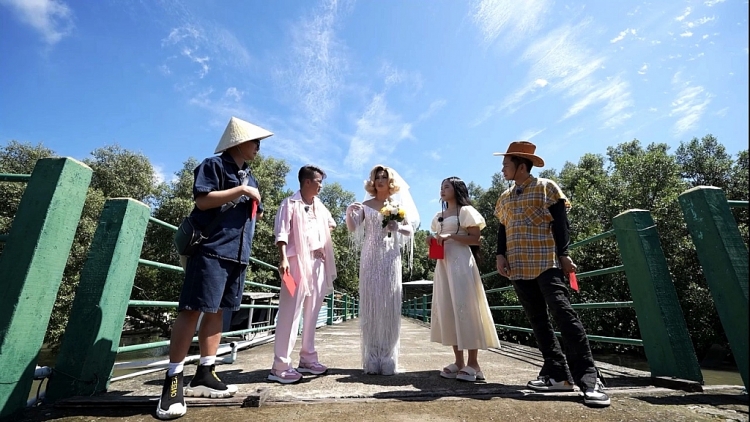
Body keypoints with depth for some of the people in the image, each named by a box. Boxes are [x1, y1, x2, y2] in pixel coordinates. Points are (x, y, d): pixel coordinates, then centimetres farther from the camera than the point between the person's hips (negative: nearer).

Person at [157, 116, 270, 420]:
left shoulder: (250, 178, 23)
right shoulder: (214, 165, 0)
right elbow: (203, 200, -14)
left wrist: (254, 203, 7)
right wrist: (242, 191, -11)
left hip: (238, 255, 8)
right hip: (211, 251, -7)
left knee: (216, 310, 10)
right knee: (193, 309, -6)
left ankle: (204, 375, 17)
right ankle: (173, 381, 4)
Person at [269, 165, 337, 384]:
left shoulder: (319, 206, 16)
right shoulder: (290, 204, -3)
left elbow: (331, 225, 33)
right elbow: (281, 234, -12)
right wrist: (283, 259, -22)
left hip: (318, 263, 7)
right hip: (297, 261, -7)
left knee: (312, 313, 11)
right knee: (290, 313, -5)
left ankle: (308, 359, 22)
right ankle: (280, 366, 3)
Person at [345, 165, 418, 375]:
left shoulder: (398, 205, 9)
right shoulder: (366, 205, 7)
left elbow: (410, 230, 6)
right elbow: (353, 229, -2)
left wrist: (398, 227, -14)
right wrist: (349, 213, -21)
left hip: (390, 259, 0)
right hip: (370, 258, 0)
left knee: (390, 306, 1)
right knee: (370, 305, 0)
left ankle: (388, 359, 10)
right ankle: (371, 359, 8)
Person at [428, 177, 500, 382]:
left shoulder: (465, 211, 0)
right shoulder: (439, 216, 20)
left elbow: (475, 239, -8)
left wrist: (450, 236, -16)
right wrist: (433, 240, 3)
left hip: (460, 261, -7)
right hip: (443, 262, 7)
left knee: (464, 308, -8)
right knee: (447, 310, 4)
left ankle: (472, 363, 0)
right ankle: (458, 361, 12)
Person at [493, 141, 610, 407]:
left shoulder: (546, 187, 1)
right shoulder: (505, 197, 18)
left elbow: (560, 223, -4)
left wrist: (563, 255, -11)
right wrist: (500, 255, 4)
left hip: (546, 263, -6)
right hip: (518, 267, 6)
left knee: (562, 312, -13)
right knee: (538, 320, 6)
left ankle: (588, 377, -5)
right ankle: (558, 374, 13)